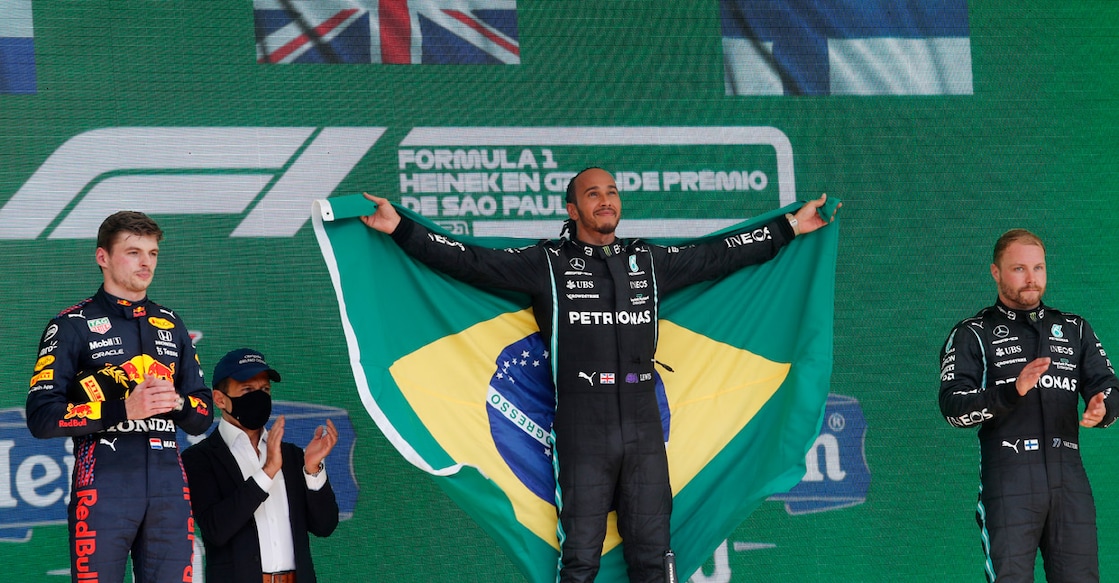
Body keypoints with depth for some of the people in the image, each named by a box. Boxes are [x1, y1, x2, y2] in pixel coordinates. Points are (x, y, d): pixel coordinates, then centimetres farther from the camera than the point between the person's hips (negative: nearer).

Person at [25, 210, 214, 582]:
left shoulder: (171, 325, 20)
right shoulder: (72, 326, 2)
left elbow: (203, 417, 20)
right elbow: (41, 418, -7)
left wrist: (177, 403, -4)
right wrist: (123, 409, -16)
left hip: (169, 491, 5)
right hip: (103, 489, -5)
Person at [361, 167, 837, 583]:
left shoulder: (650, 262, 13)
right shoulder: (548, 264, 2)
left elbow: (719, 255, 21)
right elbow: (472, 262, -2)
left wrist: (790, 227, 23)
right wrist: (400, 229, -9)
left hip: (644, 431, 3)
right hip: (581, 435, -3)